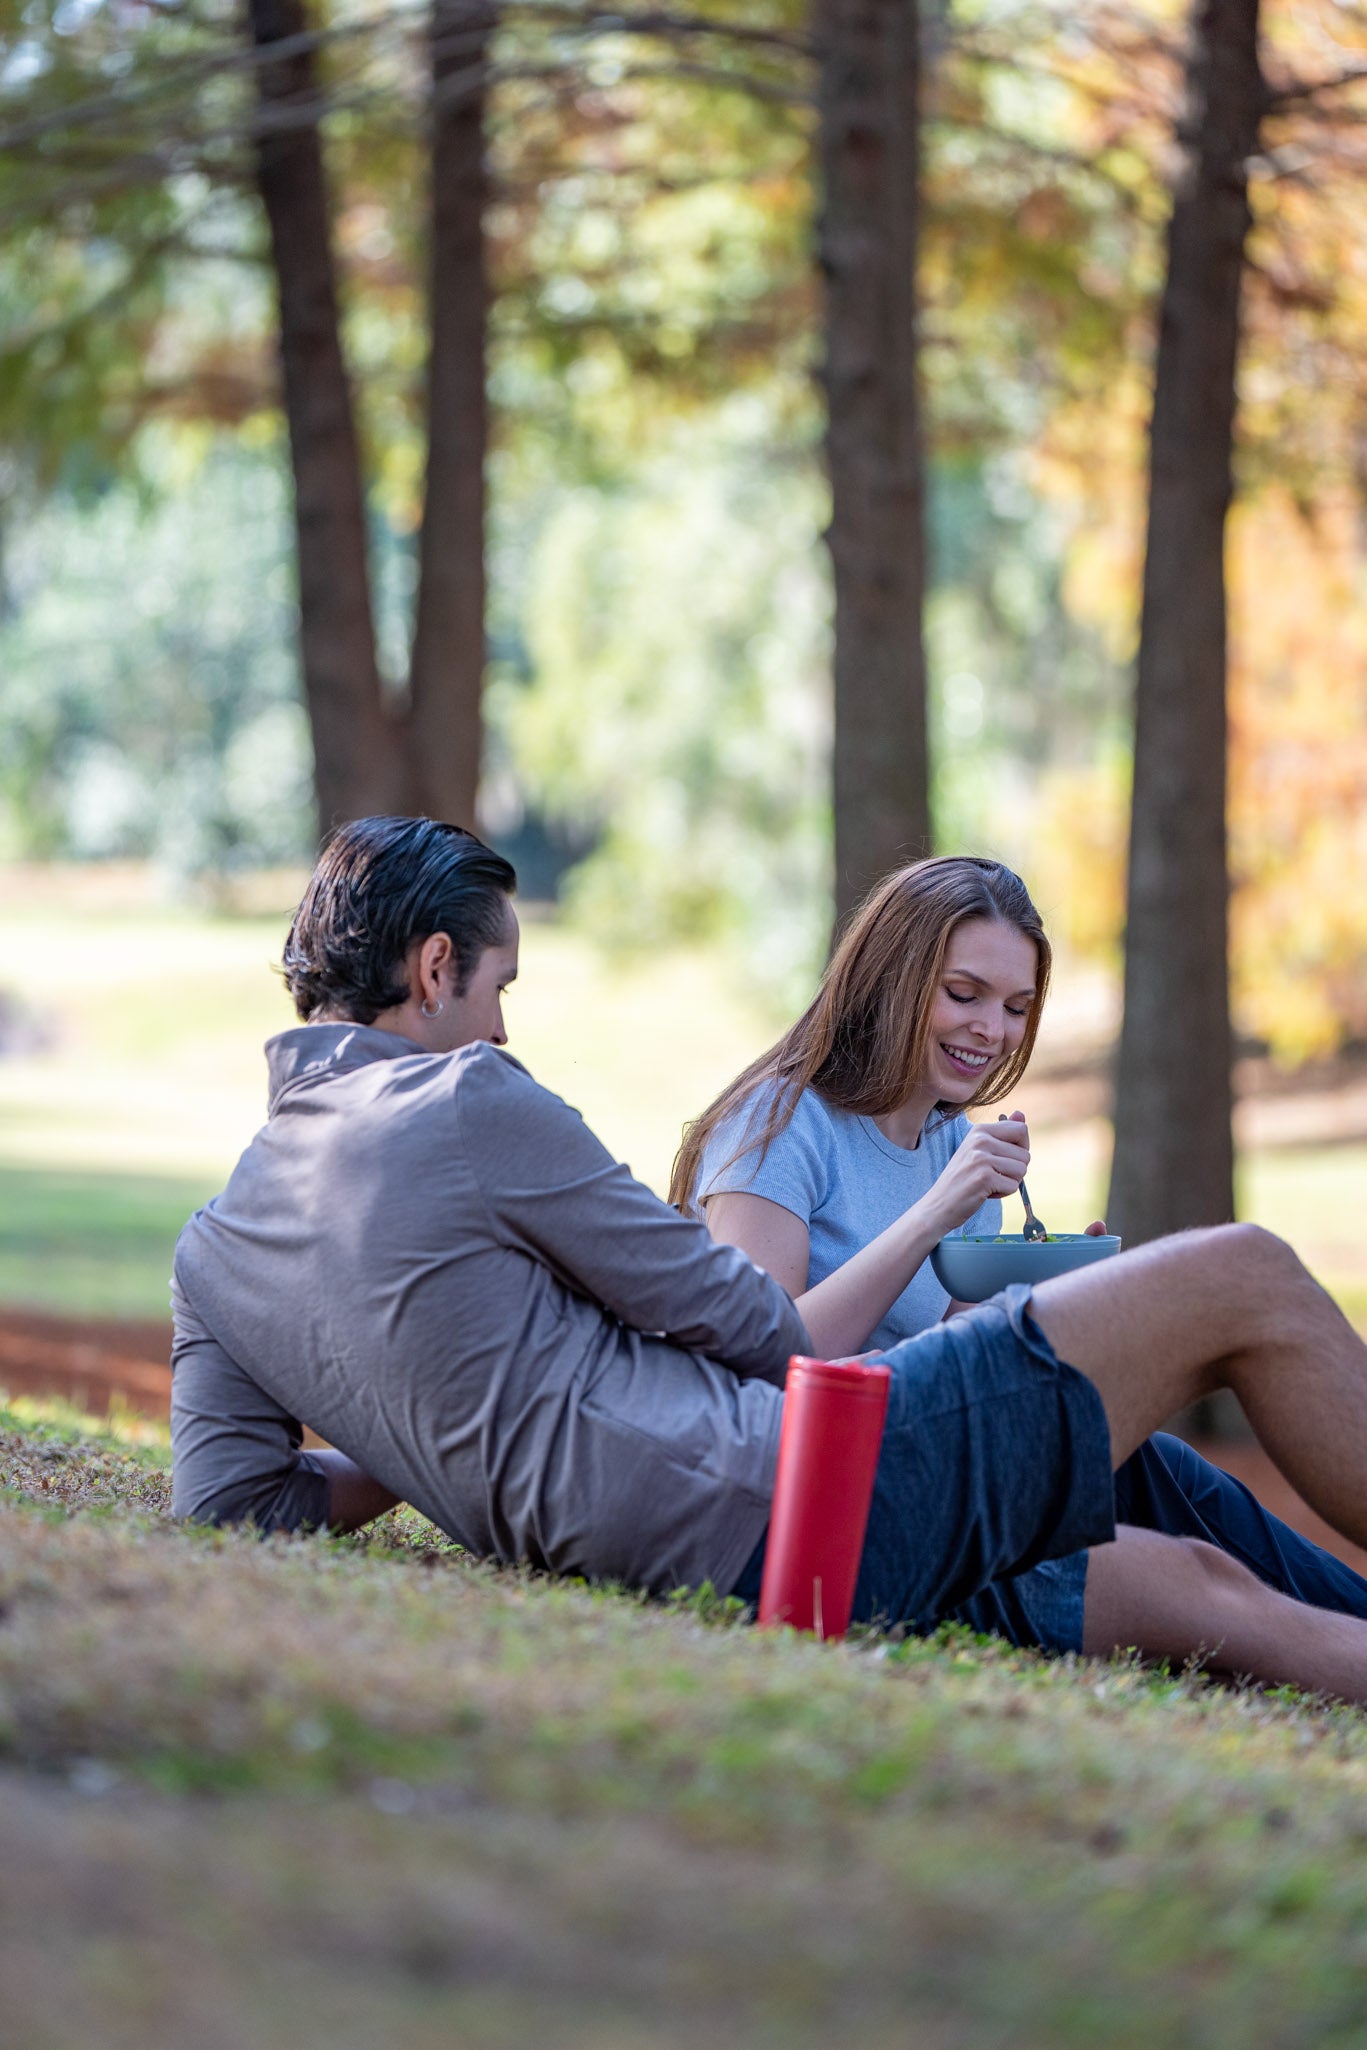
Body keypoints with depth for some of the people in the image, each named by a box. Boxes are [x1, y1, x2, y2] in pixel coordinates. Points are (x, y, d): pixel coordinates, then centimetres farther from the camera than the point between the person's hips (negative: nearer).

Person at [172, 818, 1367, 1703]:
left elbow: (228, 1503, 5)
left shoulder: (212, 1250, 13)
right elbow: (731, 1314, -4)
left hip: (735, 1575, 8)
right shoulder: (467, 1100, -9)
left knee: (1198, 1586, 19)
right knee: (1246, 1283, 5)